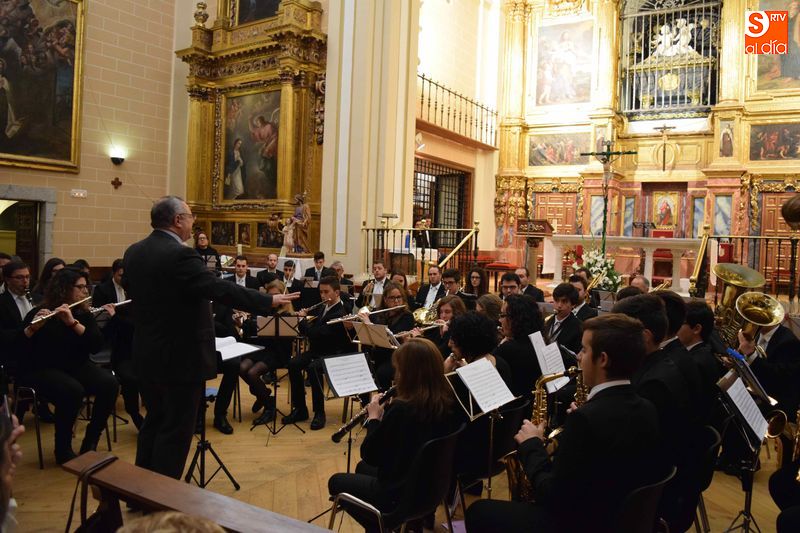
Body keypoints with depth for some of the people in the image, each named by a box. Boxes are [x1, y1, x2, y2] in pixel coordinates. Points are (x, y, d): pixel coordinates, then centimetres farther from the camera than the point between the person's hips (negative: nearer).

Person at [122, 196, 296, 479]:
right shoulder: (180, 255, -22)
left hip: (147, 355, 9)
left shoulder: (133, 252, 5)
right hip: (181, 358, -9)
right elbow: (221, 289, -26)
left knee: (154, 421, 22)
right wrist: (269, 300, -20)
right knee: (176, 430, 4)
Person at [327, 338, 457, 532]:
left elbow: (369, 455, -18)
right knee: (362, 467, 31)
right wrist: (386, 414, 1)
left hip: (400, 494, -7)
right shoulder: (447, 402, -8)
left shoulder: (401, 408, -30)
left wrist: (374, 418, -6)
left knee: (336, 482, 19)